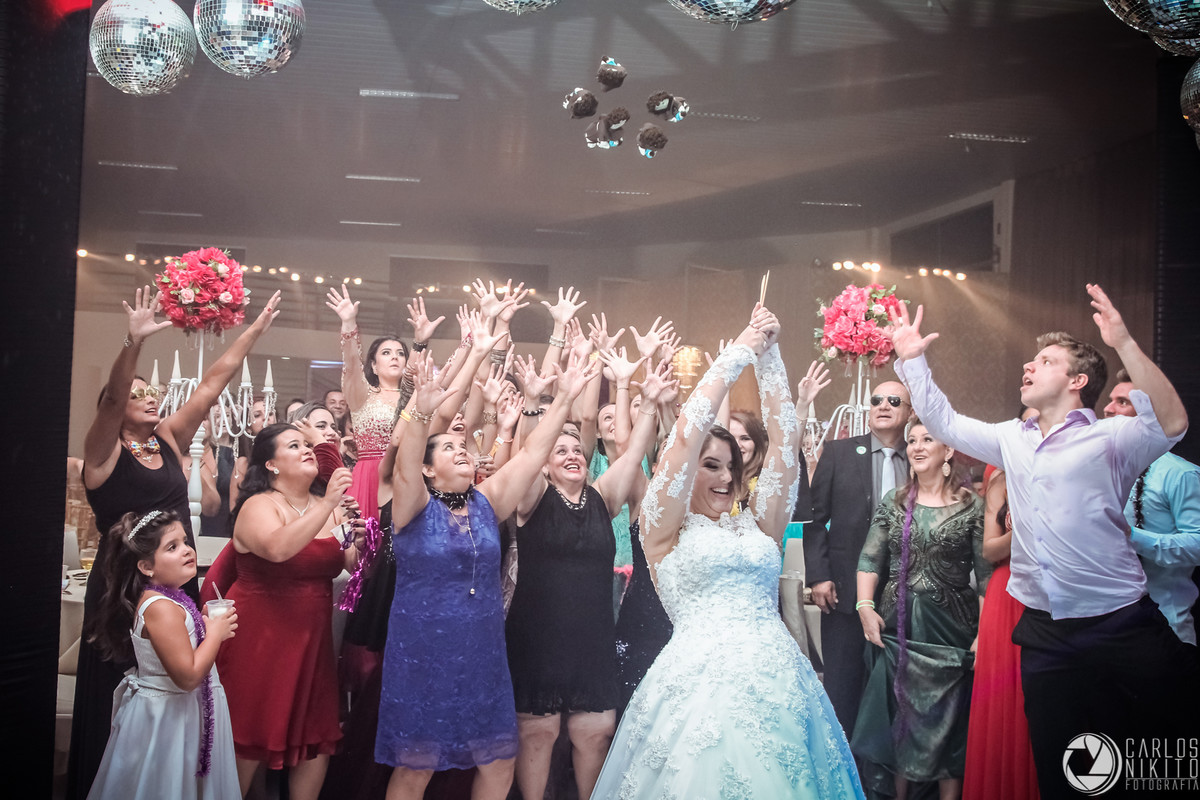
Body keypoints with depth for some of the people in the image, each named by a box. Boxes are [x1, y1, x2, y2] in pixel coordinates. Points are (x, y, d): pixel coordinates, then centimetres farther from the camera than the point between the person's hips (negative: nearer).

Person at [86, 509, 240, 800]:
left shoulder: (171, 599, 4)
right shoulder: (162, 609, -26)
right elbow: (187, 676, -29)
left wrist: (210, 625, 4)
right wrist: (216, 633, -17)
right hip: (167, 718, -10)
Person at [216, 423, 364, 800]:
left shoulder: (327, 507, 8)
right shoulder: (259, 505, -9)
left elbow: (351, 564, 9)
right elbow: (277, 548, -31)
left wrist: (358, 544, -12)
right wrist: (328, 505, -34)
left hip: (311, 637, 6)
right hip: (260, 637, -5)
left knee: (318, 739, 6)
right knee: (251, 739, 3)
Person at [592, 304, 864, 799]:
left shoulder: (757, 527, 16)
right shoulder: (666, 530, 5)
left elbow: (783, 441, 12)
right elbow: (687, 433, -3)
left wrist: (769, 357, 8)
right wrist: (739, 354, 2)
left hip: (778, 685, 4)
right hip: (701, 684, -4)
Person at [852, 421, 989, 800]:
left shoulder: (972, 505, -4)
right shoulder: (893, 502, 6)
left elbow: (986, 573, -6)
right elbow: (870, 560, 6)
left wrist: (984, 633, -11)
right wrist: (865, 606, -6)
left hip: (950, 626, -3)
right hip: (897, 626, 3)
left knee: (949, 721, 4)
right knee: (897, 715, 9)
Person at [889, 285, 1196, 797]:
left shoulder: (1109, 439, -6)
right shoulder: (1013, 441, 13)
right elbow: (943, 422, 20)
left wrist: (1124, 343, -29)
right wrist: (911, 360, 13)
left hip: (1120, 631, -5)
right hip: (1044, 635, 5)